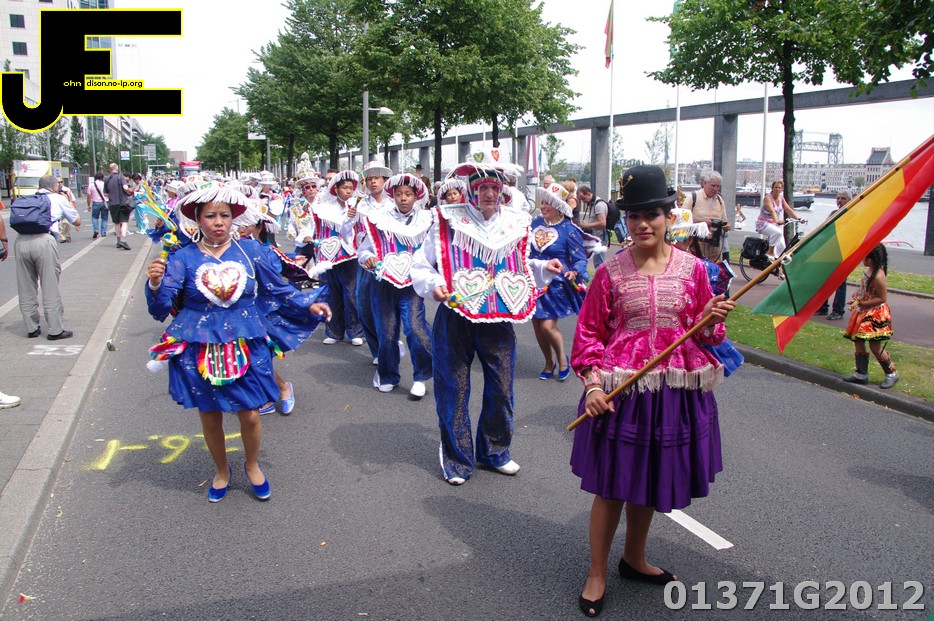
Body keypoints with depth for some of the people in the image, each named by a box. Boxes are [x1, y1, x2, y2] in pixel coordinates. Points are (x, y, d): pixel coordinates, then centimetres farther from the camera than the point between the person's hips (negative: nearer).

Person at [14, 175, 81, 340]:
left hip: (21, 240, 4)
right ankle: (55, 330, 8)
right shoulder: (58, 199, 16)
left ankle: (31, 328, 23)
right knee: (50, 288, 3)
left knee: (26, 289, 13)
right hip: (44, 241, -4)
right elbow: (77, 221, 26)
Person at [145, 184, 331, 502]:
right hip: (200, 349, 0)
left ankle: (252, 466, 36)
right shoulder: (183, 257, -5)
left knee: (250, 414, 4)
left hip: (245, 346, 0)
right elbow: (160, 309, -8)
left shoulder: (249, 250, -2)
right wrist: (155, 284, -27)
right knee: (210, 415, 13)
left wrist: (309, 304, 4)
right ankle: (221, 471, 41)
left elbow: (278, 288, 10)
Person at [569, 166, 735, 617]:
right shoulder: (611, 271, -5)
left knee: (651, 482, 18)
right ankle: (597, 575, 24)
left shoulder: (692, 268, 1)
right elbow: (589, 333, -1)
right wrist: (594, 384, -12)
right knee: (612, 486, 5)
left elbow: (703, 334, 9)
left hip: (676, 391, 3)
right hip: (621, 390, -3)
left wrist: (712, 320, -13)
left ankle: (634, 559, 41)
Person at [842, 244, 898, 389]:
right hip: (864, 313, 9)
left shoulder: (878, 276, -24)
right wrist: (858, 295, -1)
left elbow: (881, 298, -20)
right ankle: (861, 374, 19)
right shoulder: (869, 270, 3)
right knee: (858, 342, 11)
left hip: (875, 315, -9)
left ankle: (891, 374, 15)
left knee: (875, 347, -2)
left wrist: (861, 303, -21)